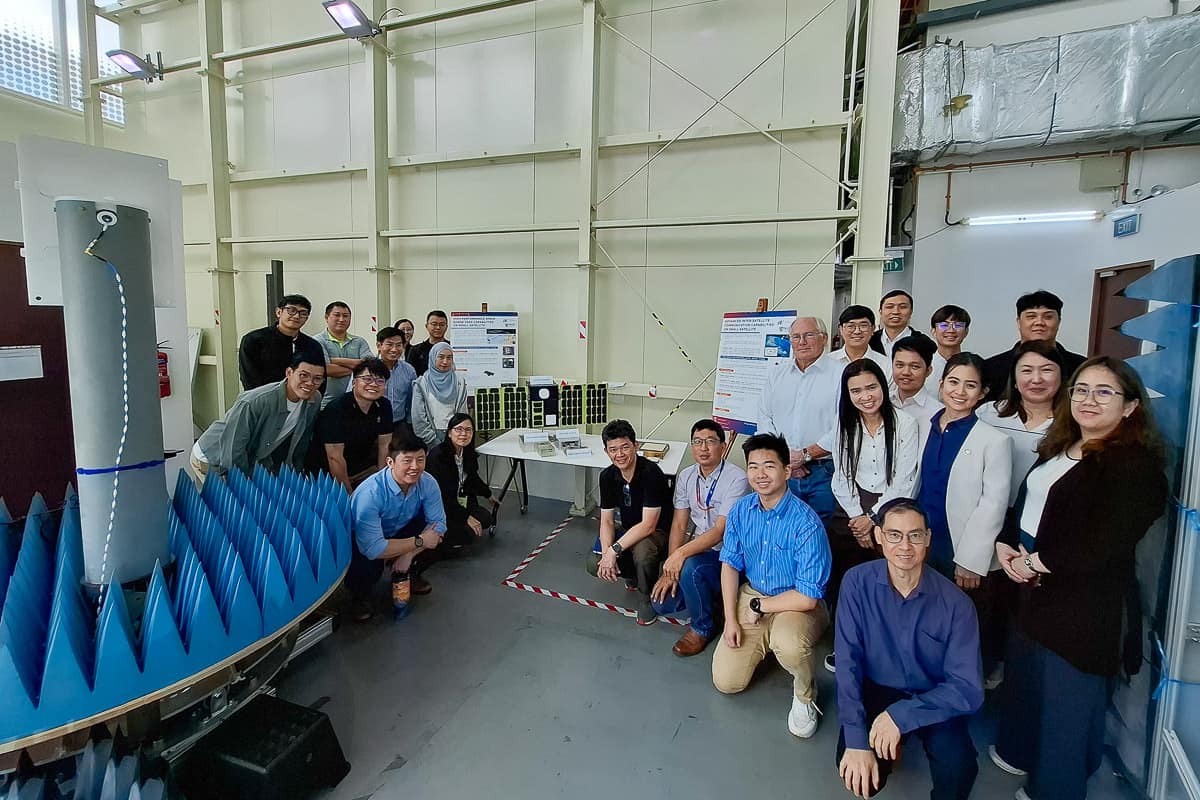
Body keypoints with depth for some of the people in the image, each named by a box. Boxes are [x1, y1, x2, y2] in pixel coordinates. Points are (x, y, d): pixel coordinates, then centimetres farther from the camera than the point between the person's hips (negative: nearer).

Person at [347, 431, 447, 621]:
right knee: (365, 564, -36)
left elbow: (438, 522, -17)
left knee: (437, 534, -18)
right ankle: (360, 594, 3)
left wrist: (409, 554, -29)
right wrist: (418, 542, -33)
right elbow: (372, 548, -40)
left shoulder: (427, 483, -21)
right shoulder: (370, 493, -36)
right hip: (360, 542, -5)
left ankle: (406, 575, 11)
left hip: (398, 533, 5)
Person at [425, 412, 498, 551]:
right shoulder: (437, 455, -25)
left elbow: (473, 477, 20)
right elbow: (441, 494, -25)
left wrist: (488, 494, 33)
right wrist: (466, 517, -25)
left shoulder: (469, 454, -2)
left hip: (459, 501, 8)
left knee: (486, 519, -6)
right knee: (468, 534, -22)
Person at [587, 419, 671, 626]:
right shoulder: (607, 476, -6)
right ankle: (633, 575, 16)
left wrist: (614, 550, -33)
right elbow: (607, 520, -5)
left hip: (657, 533, -6)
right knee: (594, 564, -16)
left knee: (642, 550, -39)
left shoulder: (651, 473, -26)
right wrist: (606, 552, -24)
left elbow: (648, 525, -28)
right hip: (628, 531, 6)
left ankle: (646, 596, -7)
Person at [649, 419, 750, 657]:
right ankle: (706, 596, 23)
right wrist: (669, 570, -8)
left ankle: (701, 628, -7)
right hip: (697, 550, 6)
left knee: (691, 568, -35)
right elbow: (679, 525, 1)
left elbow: (720, 531, -25)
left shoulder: (736, 479, -19)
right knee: (663, 603, -6)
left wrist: (681, 553, -36)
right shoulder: (686, 477, 1)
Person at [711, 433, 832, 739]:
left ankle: (805, 694, -3)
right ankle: (765, 645, 28)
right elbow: (730, 564, 2)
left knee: (788, 643, -39)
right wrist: (730, 620, -5)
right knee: (725, 682, -2)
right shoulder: (741, 510, -8)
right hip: (752, 599, 5)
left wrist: (758, 606, -14)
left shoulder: (806, 523, -26)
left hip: (798, 606, -5)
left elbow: (806, 598, -25)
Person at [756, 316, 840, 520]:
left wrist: (805, 454, -12)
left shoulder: (840, 375, -3)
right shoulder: (776, 375, 13)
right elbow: (764, 419, 8)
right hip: (782, 473, 4)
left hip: (824, 473, -4)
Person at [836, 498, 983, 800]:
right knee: (856, 772, -18)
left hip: (932, 698, 0)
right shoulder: (858, 582, -17)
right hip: (876, 690, 1)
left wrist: (901, 714, -28)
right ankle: (887, 748, 16)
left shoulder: (954, 603, -18)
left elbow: (968, 690, -17)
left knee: (959, 770, -28)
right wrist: (857, 740, -24)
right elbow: (848, 661, -17)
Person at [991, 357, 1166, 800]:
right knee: (1023, 675, 22)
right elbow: (1027, 502, 14)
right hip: (1033, 587, 8)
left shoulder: (1135, 465, -17)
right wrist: (1006, 544, -2)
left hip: (1082, 604, -8)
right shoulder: (1059, 448, 9)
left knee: (1064, 695, 9)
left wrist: (1037, 562, -16)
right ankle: (1020, 751, 45)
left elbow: (1104, 544, -24)